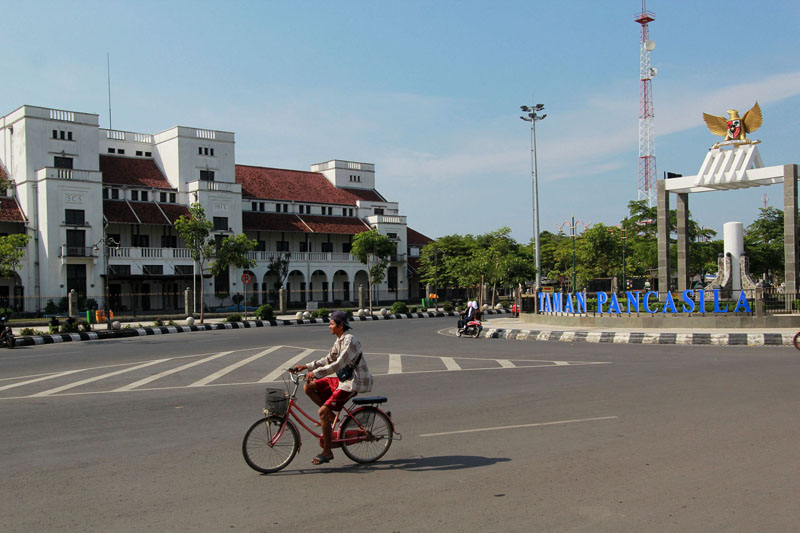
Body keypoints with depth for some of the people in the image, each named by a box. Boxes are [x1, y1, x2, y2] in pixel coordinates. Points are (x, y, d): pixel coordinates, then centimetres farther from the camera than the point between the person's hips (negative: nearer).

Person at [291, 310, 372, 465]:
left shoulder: (350, 340, -19)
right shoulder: (339, 340, 12)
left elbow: (339, 364, -27)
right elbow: (328, 360, 18)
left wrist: (315, 372, -30)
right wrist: (306, 366, 9)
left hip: (353, 383, -9)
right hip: (343, 379, 9)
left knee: (322, 412, -16)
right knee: (308, 387, 2)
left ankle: (327, 452, -5)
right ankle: (331, 416, 10)